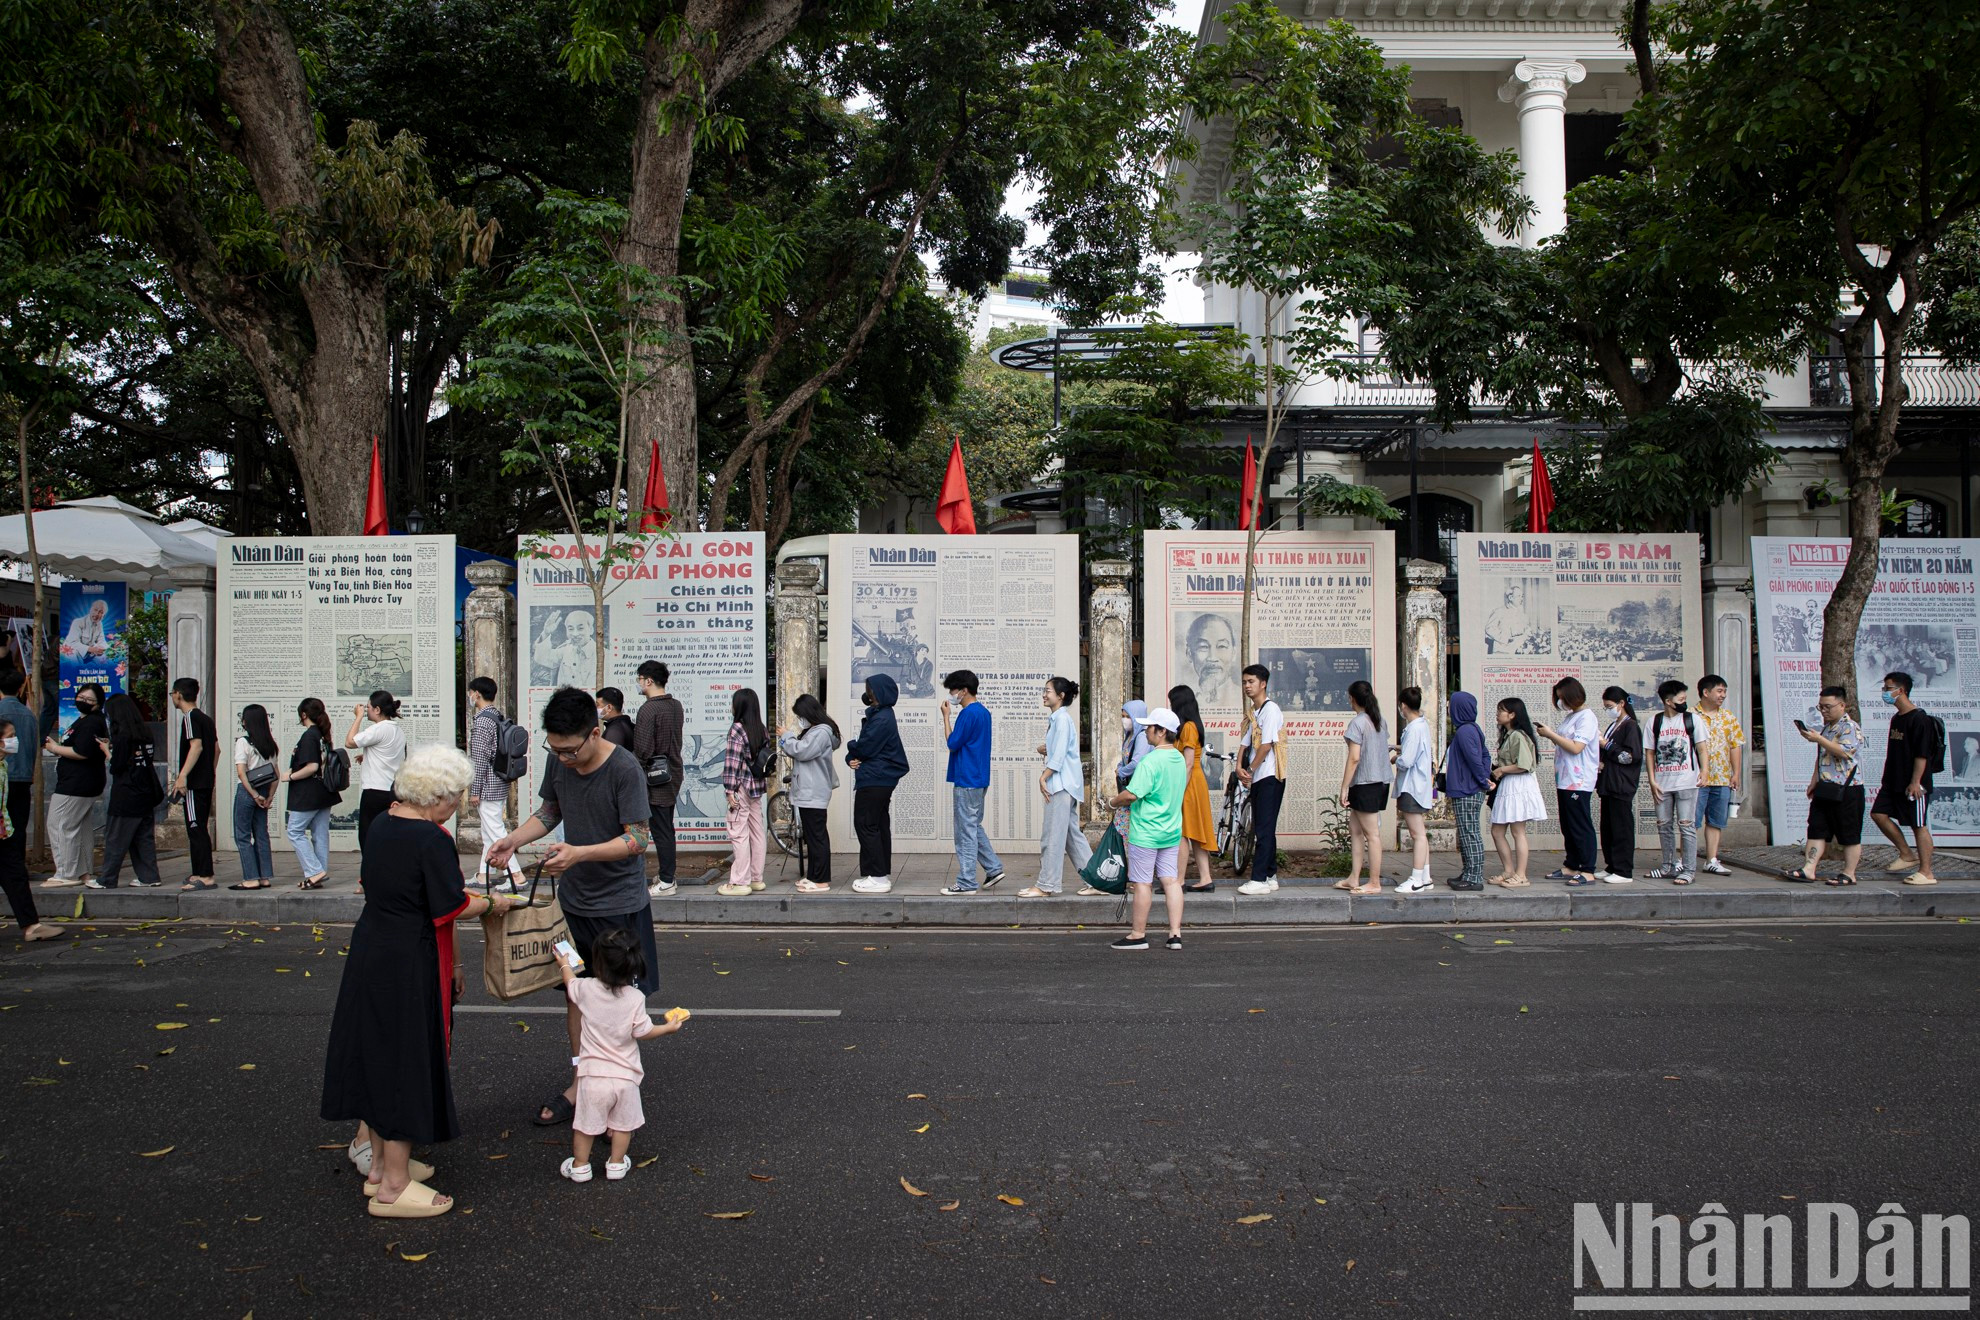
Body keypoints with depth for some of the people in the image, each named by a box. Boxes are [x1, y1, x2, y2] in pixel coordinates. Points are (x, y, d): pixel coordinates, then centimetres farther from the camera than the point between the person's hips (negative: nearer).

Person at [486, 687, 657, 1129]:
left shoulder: (625, 770, -22)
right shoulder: (559, 761, -2)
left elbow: (637, 839, -21)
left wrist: (579, 853, -33)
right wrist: (512, 840, -4)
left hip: (620, 905, -6)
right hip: (573, 898, 6)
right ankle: (581, 1084, 28)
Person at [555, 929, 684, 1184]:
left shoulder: (587, 989, -11)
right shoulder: (635, 999, -14)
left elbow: (570, 981, 13)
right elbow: (644, 1032, -7)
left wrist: (564, 964, 34)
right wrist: (669, 1027, 11)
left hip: (592, 1075, 0)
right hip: (625, 1076, 0)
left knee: (585, 1123, 16)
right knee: (623, 1123, 18)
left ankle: (580, 1166, 28)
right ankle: (616, 1163, 28)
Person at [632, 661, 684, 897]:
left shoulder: (648, 709, -19)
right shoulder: (676, 705, 8)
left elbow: (642, 749, -21)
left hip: (655, 778, -8)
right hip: (674, 772, 8)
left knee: (660, 830, -2)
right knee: (667, 828, 16)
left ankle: (666, 882, 3)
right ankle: (668, 875, 24)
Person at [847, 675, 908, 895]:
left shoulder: (881, 719, -17)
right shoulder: (879, 715, 17)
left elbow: (864, 747, -20)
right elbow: (866, 745, 15)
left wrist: (852, 751, 2)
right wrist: (852, 758, -5)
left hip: (874, 781, -10)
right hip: (882, 780, 10)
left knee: (866, 825, -7)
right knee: (880, 826, 13)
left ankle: (878, 877, -6)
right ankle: (883, 874, 19)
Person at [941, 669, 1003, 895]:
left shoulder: (968, 713, -17)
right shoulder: (983, 711, 13)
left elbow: (952, 743, -14)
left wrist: (946, 717, -9)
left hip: (967, 780, -10)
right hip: (979, 778, 10)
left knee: (966, 831, -4)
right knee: (974, 827, 18)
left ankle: (966, 882, 0)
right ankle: (994, 868, 17)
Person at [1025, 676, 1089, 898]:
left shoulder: (1062, 719, -13)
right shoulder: (1055, 718, 17)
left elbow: (1059, 755, -18)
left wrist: (1043, 777, -15)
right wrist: (1043, 749, 4)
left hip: (1062, 784, -10)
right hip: (1062, 785, 10)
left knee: (1052, 836, -6)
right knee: (1072, 833, 13)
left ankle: (1046, 885, -3)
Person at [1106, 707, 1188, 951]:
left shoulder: (1150, 761, -20)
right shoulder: (1179, 759, 7)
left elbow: (1132, 794, -24)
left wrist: (1114, 802, -4)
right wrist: (1128, 802, 19)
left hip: (1146, 832, -7)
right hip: (1171, 830, 7)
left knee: (1143, 882, 2)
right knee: (1171, 881, 8)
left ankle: (1138, 934, 10)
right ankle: (1175, 934, 6)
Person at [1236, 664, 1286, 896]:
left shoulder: (1270, 709, -11)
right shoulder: (1251, 712, 17)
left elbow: (1266, 744, -16)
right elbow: (1245, 742, 14)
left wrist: (1250, 770, -10)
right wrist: (1240, 767, -2)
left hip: (1269, 776, -9)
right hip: (1256, 778, 9)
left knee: (1264, 829, -10)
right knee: (1263, 829, 12)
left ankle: (1259, 879, -10)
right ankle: (1270, 877, 18)